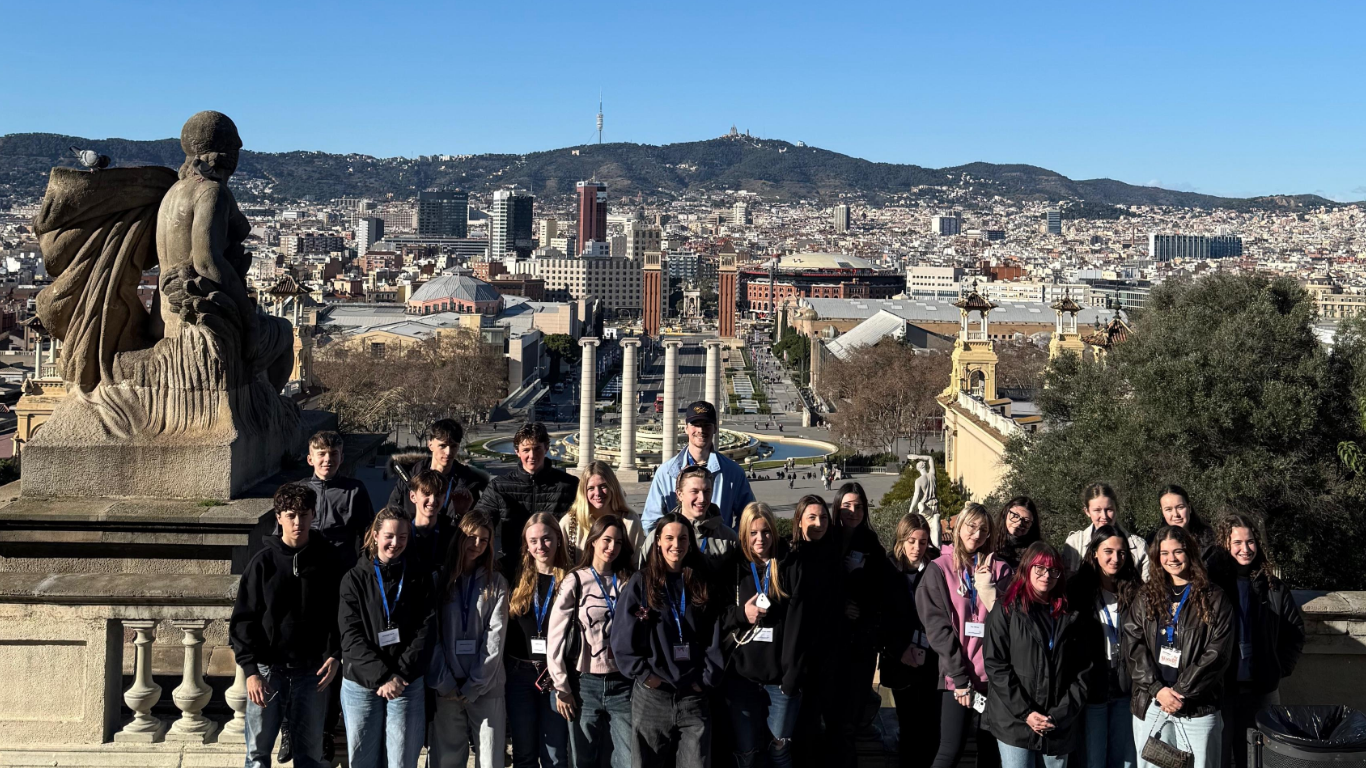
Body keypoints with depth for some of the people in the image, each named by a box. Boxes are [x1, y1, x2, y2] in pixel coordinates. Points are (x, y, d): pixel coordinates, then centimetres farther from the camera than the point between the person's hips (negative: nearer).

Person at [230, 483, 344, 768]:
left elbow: (339, 614, 5)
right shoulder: (263, 562, -2)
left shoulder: (327, 561, 1)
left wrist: (335, 655, -9)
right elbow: (243, 619, -2)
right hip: (268, 670, -1)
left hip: (312, 671, 1)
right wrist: (250, 670, -9)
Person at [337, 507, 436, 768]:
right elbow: (352, 635, -6)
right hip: (361, 685, 0)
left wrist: (400, 675, -13)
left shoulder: (420, 579, 4)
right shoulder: (355, 579, 2)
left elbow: (425, 633, -2)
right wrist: (381, 677, -16)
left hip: (408, 685, 0)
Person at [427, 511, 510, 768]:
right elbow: (431, 635, 0)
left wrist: (475, 685, -9)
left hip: (487, 687, 0)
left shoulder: (496, 583, 7)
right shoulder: (439, 579, 6)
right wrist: (443, 682, -9)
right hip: (446, 687, 0)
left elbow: (496, 636, -1)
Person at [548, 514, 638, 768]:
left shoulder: (630, 582, 8)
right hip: (585, 684, -1)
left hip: (623, 685, 1)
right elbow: (556, 637, -2)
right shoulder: (576, 581, 0)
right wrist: (561, 687, -4)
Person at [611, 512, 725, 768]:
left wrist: (707, 678, -1)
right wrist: (644, 675, -9)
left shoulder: (702, 585, 9)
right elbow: (623, 638, -3)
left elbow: (715, 638, 7)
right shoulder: (640, 584, 1)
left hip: (694, 696, 2)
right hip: (651, 696, -1)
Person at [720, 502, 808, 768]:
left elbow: (798, 624, -6)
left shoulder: (791, 568, 0)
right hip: (741, 675, 1)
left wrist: (793, 674, -12)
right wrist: (741, 614, -11)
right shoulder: (732, 567, 4)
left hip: (780, 675, -1)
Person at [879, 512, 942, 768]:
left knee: (930, 729, -3)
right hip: (901, 662, 0)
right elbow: (879, 616, 0)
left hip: (932, 659, 0)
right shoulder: (887, 570, 2)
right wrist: (898, 649, -6)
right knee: (909, 728, 3)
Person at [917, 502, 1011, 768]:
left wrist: (989, 590, -13)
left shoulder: (998, 569, 10)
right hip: (956, 675, -3)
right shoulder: (940, 569, 2)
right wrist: (960, 677, -11)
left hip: (993, 674, 3)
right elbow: (937, 626, -5)